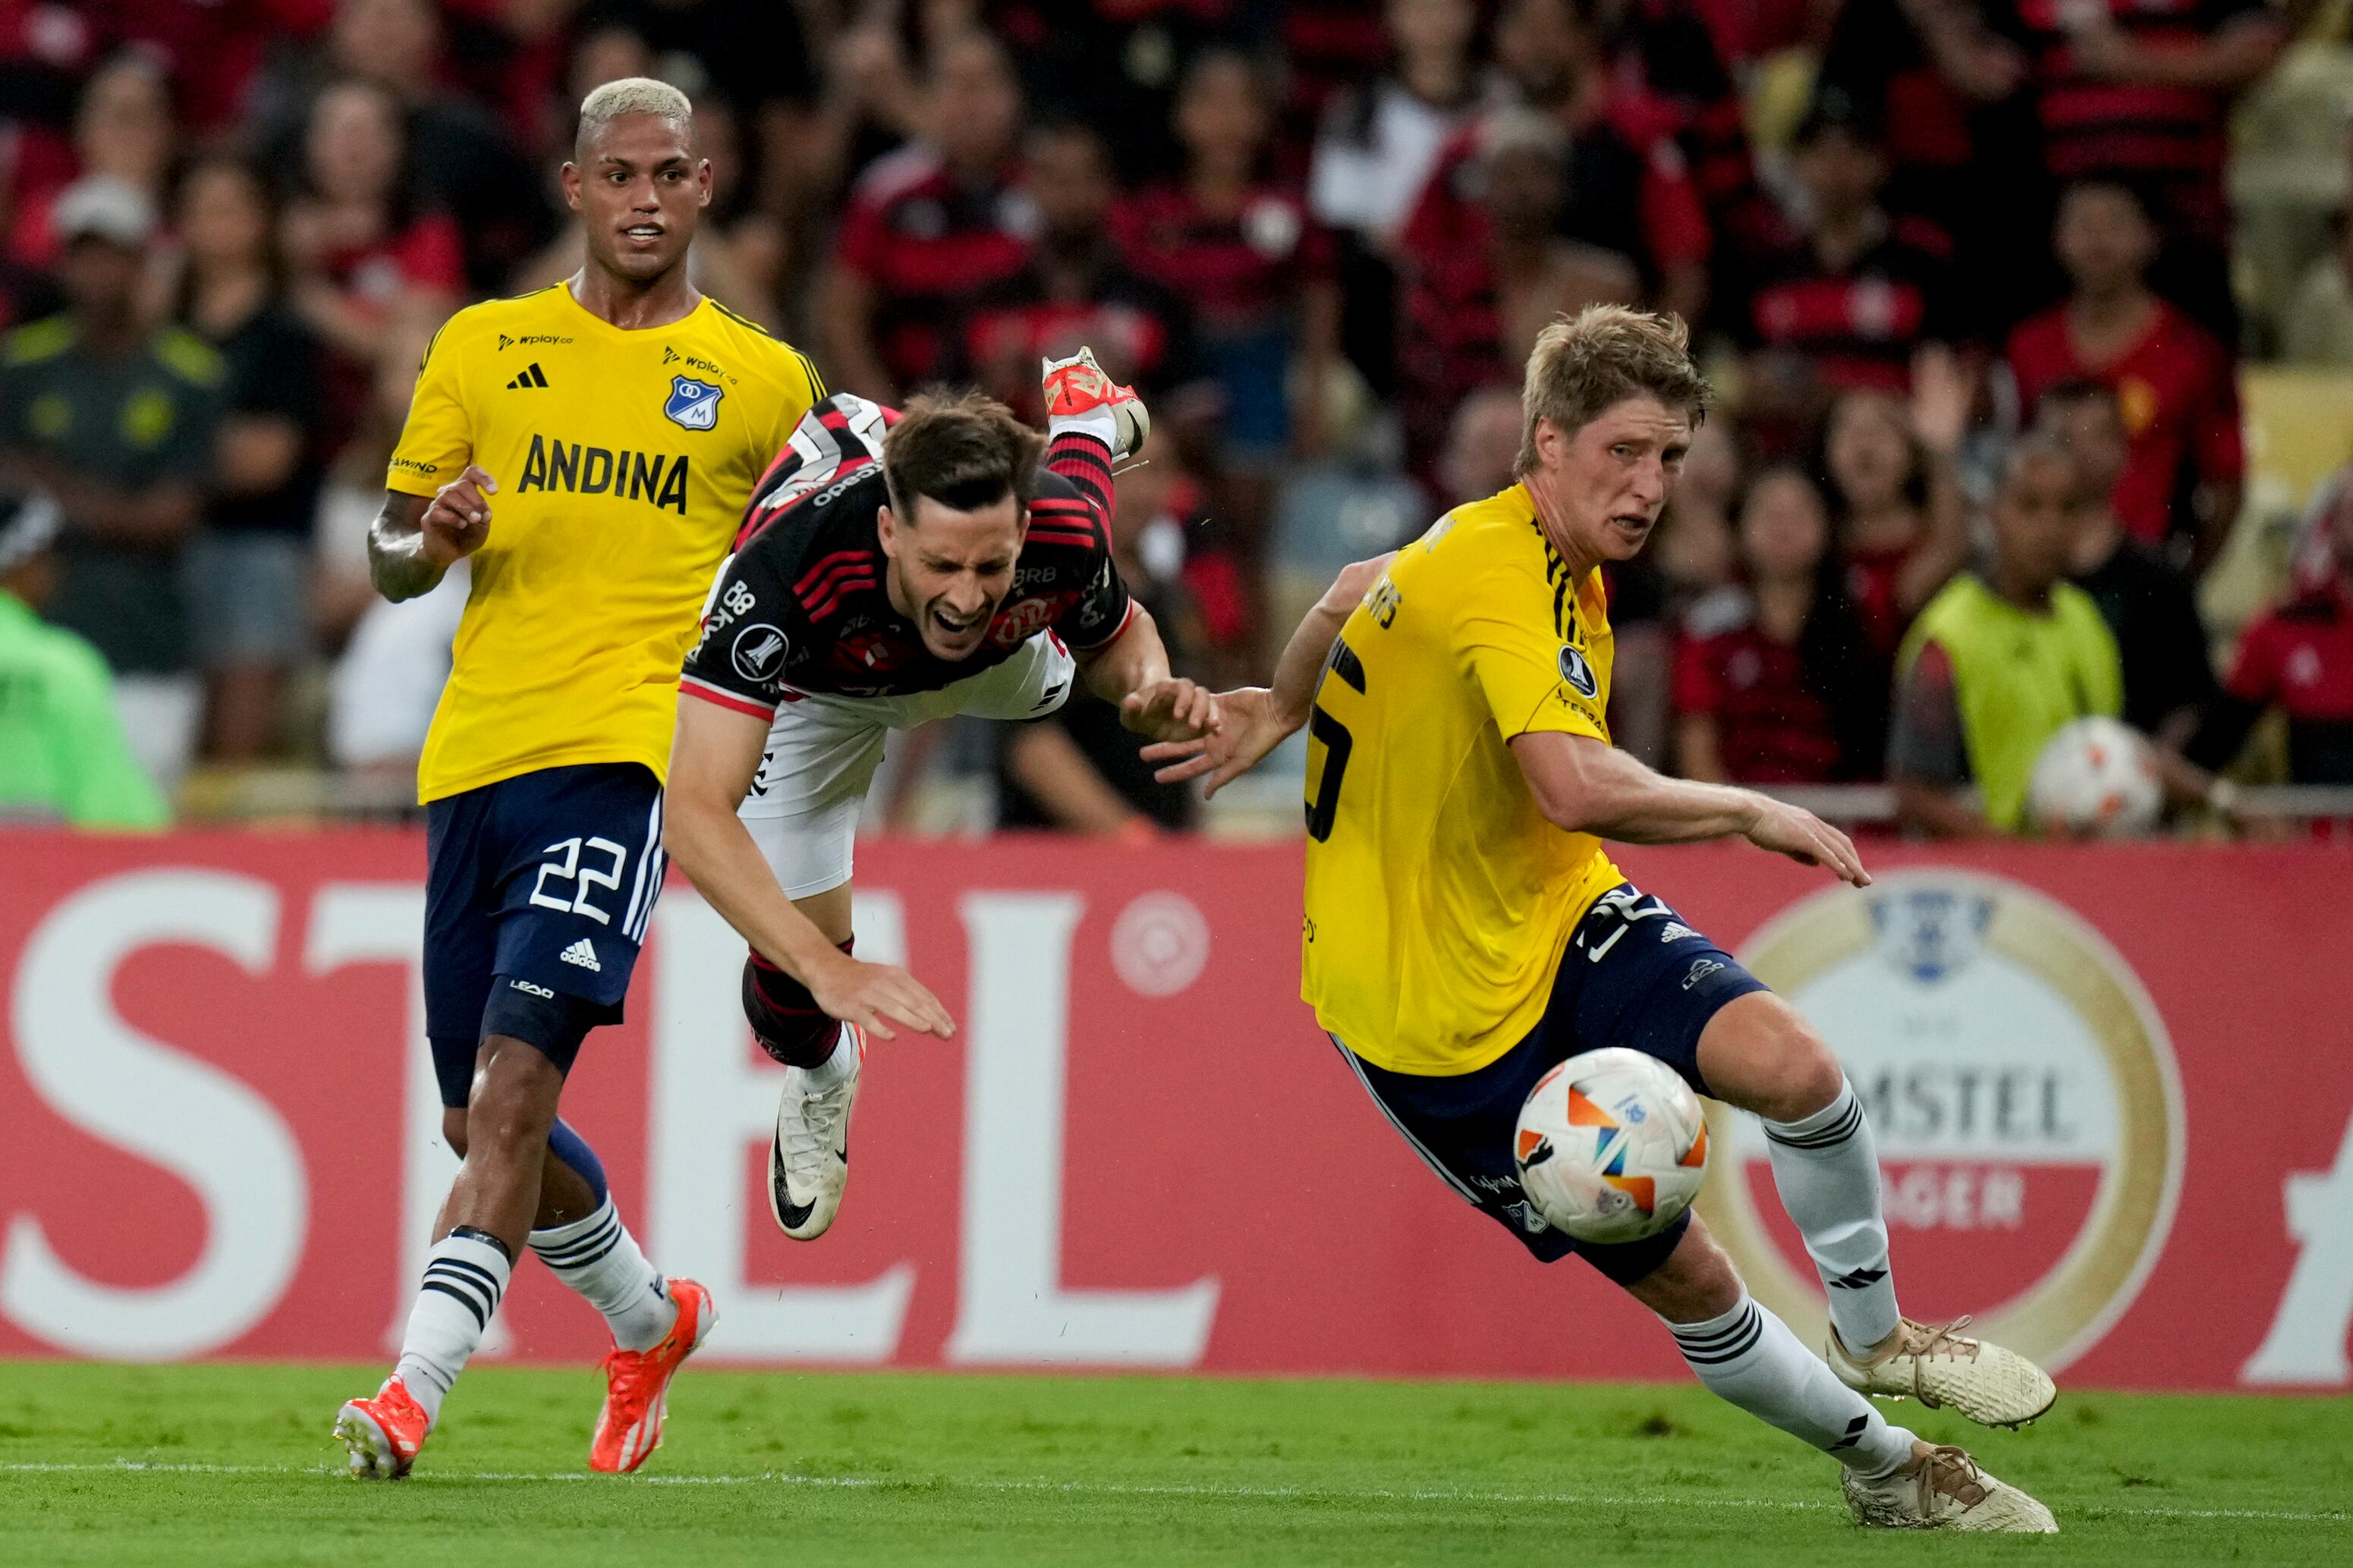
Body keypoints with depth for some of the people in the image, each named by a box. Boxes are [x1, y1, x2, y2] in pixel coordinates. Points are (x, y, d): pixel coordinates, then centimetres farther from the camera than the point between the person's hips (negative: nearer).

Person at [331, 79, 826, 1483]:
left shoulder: (765, 380, 9)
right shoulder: (484, 348, 13)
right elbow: (391, 557, 14)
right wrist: (431, 539, -7)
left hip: (625, 751, -4)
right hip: (477, 753, 4)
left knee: (514, 1085, -20)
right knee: (480, 1119, 10)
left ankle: (417, 1389, -24)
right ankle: (649, 1320, 36)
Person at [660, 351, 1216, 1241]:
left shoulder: (1057, 528, -40)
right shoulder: (790, 564, -51)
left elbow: (1115, 637, -13)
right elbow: (694, 813, -54)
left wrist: (1150, 691, -37)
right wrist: (829, 969, -65)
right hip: (818, 691, -2)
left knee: (1047, 677, 35)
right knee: (788, 970, -7)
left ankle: (1083, 425, 64)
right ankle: (818, 1081, 32)